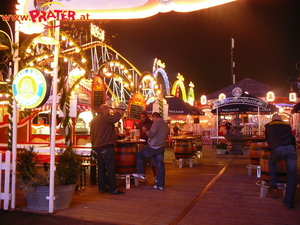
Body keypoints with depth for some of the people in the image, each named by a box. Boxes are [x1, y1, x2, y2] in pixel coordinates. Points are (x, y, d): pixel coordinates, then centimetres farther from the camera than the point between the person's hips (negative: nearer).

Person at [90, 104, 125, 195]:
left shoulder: (94, 119, 17)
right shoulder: (105, 117, -10)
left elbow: (92, 134, 21)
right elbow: (117, 117, -25)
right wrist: (116, 112, -4)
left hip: (97, 146, 9)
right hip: (106, 147, -9)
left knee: (101, 168, 12)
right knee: (110, 168, -4)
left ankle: (102, 188, 17)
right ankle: (112, 189, -2)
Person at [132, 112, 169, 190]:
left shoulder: (156, 123, -13)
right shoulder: (165, 124, 13)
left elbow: (151, 134, -20)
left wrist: (146, 131, -1)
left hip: (153, 147, -8)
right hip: (161, 147, 8)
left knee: (139, 155, 10)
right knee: (160, 165, 8)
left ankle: (140, 173, 11)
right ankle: (160, 185, 11)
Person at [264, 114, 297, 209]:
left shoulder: (268, 126, 22)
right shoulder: (287, 125, 26)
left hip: (277, 150, -1)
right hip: (291, 149, 1)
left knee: (271, 162, 32)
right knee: (292, 175, 5)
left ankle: (273, 184, 27)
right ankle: (288, 202, 5)